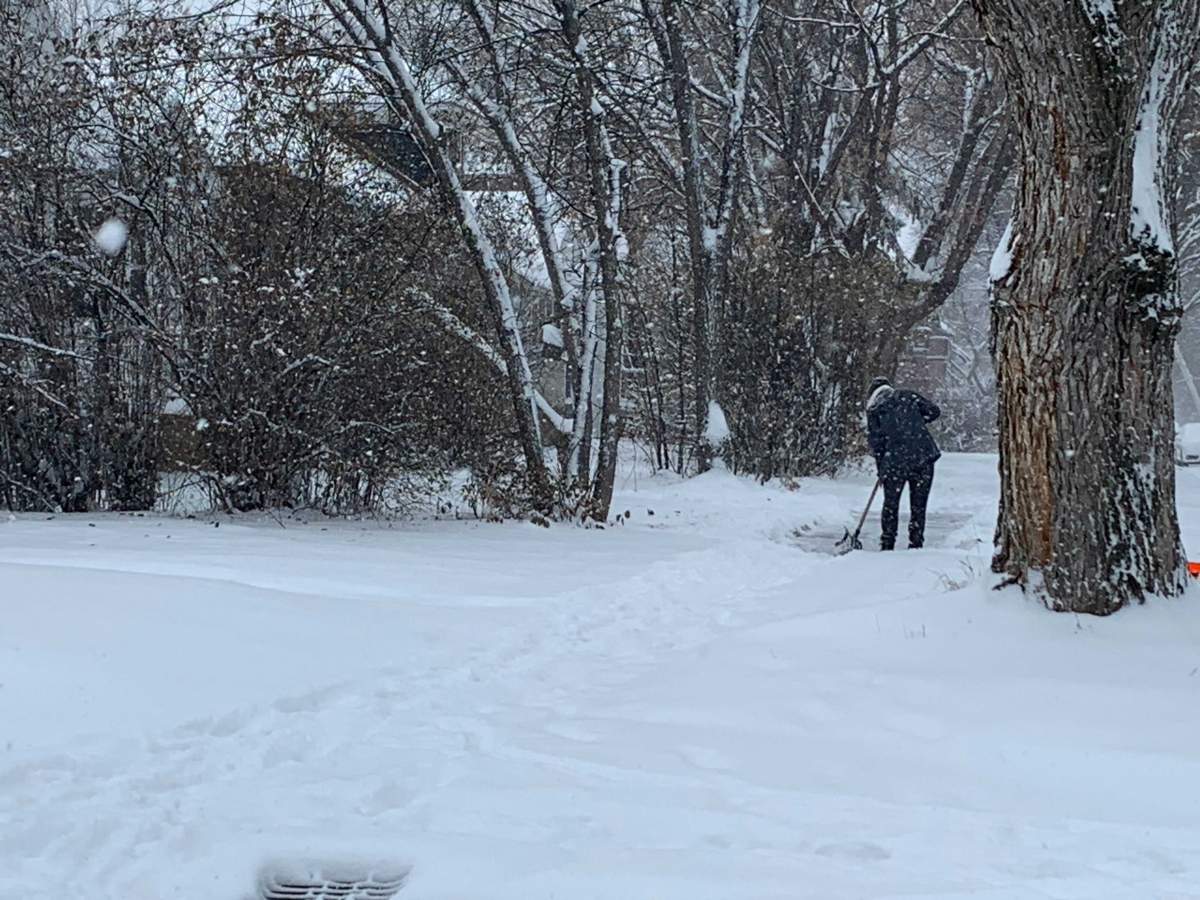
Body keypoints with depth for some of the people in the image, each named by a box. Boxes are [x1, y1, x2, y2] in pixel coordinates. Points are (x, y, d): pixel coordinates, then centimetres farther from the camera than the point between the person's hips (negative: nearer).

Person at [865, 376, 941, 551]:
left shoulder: (874, 409, 8)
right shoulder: (909, 396, 13)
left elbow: (875, 440, 5)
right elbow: (933, 411, 8)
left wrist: (881, 469, 12)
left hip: (895, 460, -1)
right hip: (924, 456, 2)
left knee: (891, 504, 13)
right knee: (918, 505, 10)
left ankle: (887, 546, 12)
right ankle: (916, 545, 9)